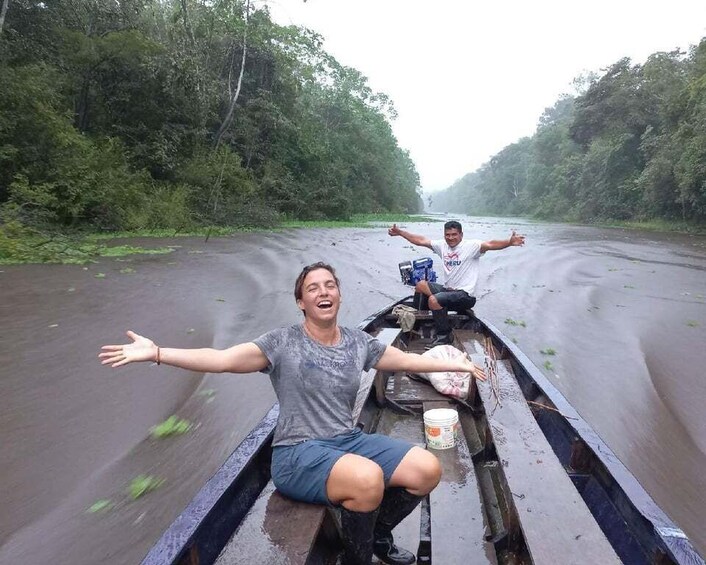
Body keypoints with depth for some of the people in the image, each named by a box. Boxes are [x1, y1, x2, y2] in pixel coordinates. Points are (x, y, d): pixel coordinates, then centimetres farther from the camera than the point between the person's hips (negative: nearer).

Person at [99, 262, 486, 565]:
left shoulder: (358, 342, 6)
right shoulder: (283, 343, -8)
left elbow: (407, 360, 16)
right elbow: (223, 360, -18)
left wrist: (455, 364, 20)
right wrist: (157, 353, -27)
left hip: (350, 441, 6)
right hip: (298, 453, -5)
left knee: (428, 469, -9)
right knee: (368, 478, -35)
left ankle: (379, 534, 21)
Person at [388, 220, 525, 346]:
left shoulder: (471, 246, -12)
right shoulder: (442, 245, 7)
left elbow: (490, 245, -29)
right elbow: (420, 240, 12)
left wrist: (509, 242, -48)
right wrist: (399, 232, 11)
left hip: (466, 295, -8)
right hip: (448, 289, 8)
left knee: (433, 300, -28)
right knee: (421, 285, 2)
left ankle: (445, 336, -10)